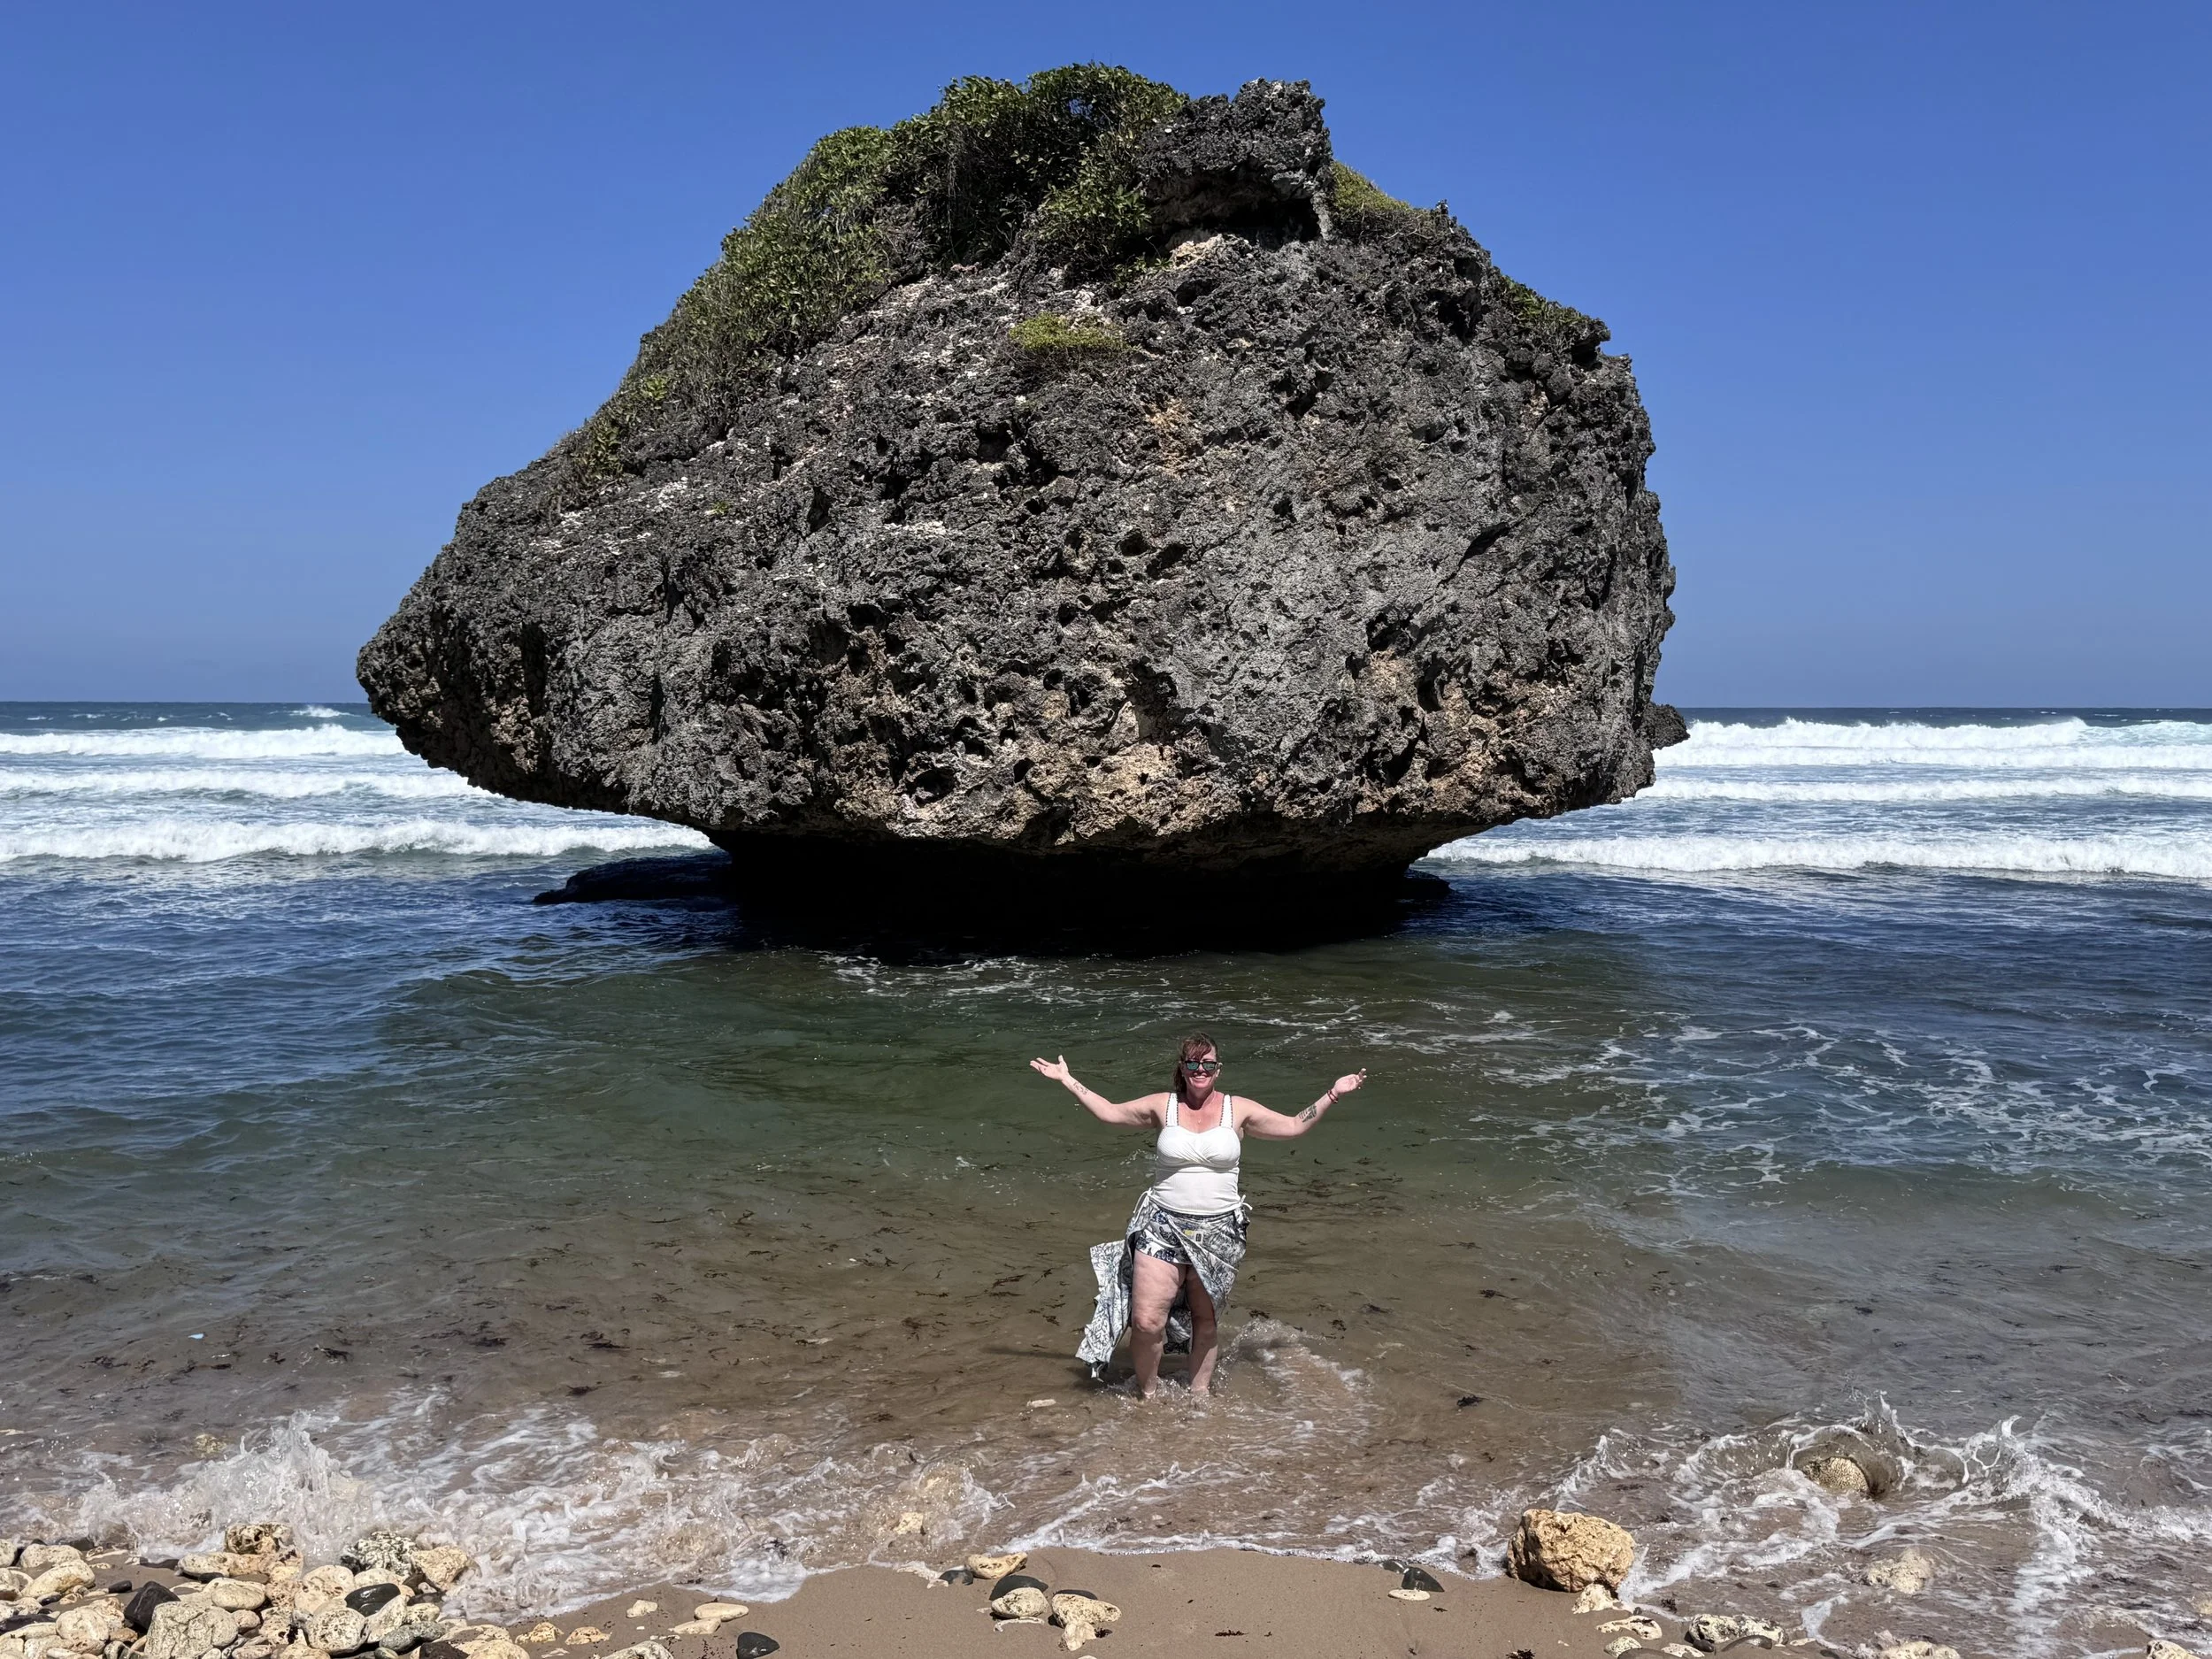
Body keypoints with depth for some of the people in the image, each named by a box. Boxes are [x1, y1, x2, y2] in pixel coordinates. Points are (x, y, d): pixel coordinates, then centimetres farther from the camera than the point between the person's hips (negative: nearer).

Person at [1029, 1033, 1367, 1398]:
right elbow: (1109, 1111, 10)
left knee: (1206, 1322, 12)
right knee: (1146, 1322, -8)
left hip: (1218, 1231, 1)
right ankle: (1148, 1394, 15)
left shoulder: (1239, 1109, 2)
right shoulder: (1162, 1106, 3)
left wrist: (1332, 1094, 1)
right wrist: (1067, 1081, 5)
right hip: (1162, 1228, -1)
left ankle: (1199, 1394, 31)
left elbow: (1294, 1126, 7)